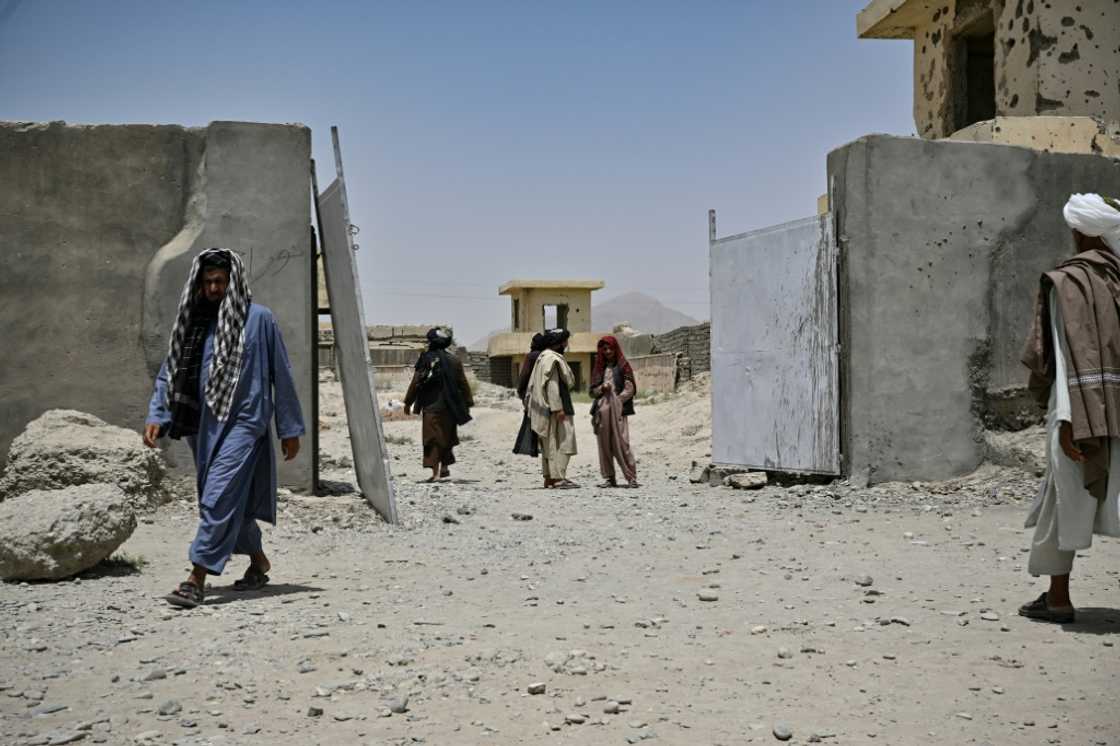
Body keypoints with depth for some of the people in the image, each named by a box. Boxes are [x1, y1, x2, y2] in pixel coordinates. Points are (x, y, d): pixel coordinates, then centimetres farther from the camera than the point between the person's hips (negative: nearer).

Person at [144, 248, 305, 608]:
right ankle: (258, 560, 34)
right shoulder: (191, 321, 10)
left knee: (219, 497, -15)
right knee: (234, 499, 14)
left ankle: (198, 577, -14)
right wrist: (156, 415, -4)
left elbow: (281, 375, -1)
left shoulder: (258, 318, -3)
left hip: (243, 421, -6)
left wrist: (290, 429, -1)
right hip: (203, 425, 6)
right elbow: (170, 372, 11)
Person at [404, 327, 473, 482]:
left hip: (431, 407, -3)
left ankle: (435, 472, -9)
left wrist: (408, 402, 5)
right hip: (449, 407, 3)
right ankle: (445, 467, 24)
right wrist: (468, 404, 14)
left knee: (432, 439, -1)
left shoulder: (425, 360, -6)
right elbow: (463, 384, 6)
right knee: (447, 437, 19)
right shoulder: (454, 361, 3)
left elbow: (415, 383, -4)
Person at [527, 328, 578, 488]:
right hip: (554, 407, -11)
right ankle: (558, 478, -14)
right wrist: (558, 408, -23)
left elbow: (532, 384, 21)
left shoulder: (543, 357, 18)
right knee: (562, 441, -10)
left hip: (544, 410, 11)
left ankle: (549, 478, 15)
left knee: (549, 444, 12)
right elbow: (552, 385, -21)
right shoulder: (552, 359, -14)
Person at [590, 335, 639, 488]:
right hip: (602, 411, 4)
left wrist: (616, 401, -9)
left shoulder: (623, 366, 4)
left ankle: (631, 477, -10)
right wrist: (601, 388, -5)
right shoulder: (599, 368, 17)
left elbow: (630, 389, -2)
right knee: (605, 445, 1)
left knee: (621, 443, -12)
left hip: (618, 411, -4)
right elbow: (592, 392, 16)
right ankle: (609, 478, 6)